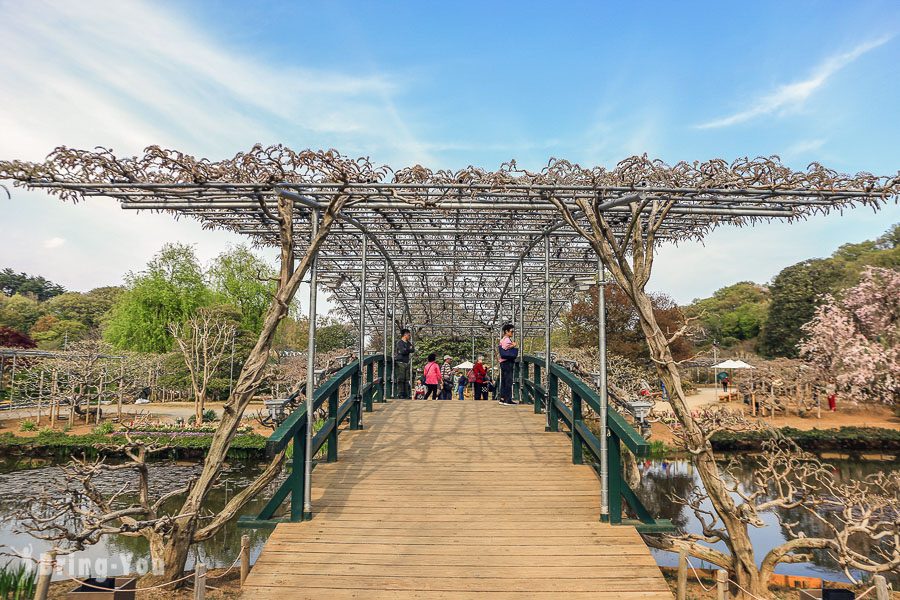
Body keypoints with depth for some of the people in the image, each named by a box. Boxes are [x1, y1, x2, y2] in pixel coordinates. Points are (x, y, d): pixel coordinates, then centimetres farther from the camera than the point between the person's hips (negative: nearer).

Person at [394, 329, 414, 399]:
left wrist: (408, 349, -8)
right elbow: (402, 351, -17)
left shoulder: (408, 343, 18)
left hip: (406, 363, 7)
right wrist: (410, 349, 0)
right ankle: (400, 394, -6)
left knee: (406, 379, 5)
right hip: (400, 362, -7)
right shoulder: (399, 342, -5)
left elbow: (413, 350, 10)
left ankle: (406, 394, 9)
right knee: (400, 379, -8)